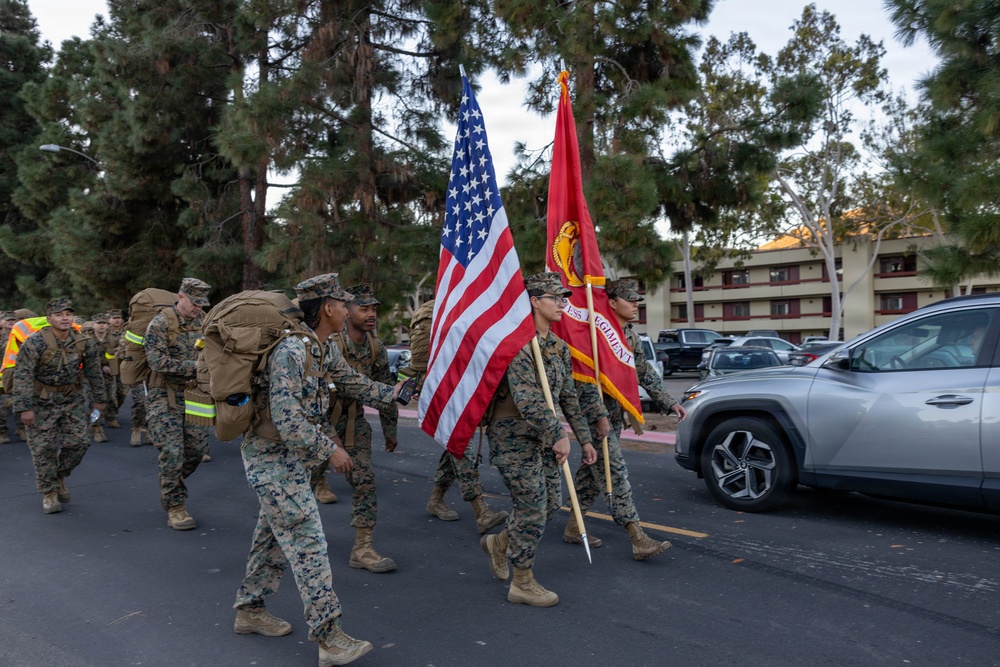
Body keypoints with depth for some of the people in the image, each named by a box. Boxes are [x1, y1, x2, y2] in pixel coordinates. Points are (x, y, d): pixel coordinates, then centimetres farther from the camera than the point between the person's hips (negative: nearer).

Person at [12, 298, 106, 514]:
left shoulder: (84, 343, -5)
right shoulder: (35, 343, -17)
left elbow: (94, 373, 6)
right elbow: (22, 376, -18)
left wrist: (99, 399, 10)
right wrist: (24, 408, -21)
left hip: (72, 400, 4)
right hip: (41, 402, -3)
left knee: (79, 442, -1)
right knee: (44, 448, -1)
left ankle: (60, 477, 26)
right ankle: (49, 493, 13)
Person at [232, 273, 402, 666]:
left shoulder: (326, 349, 5)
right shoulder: (290, 351, -25)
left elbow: (350, 382, 20)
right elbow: (286, 418, -28)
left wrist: (391, 394, 16)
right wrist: (330, 449, -22)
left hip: (293, 457, 10)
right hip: (274, 459, -10)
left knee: (274, 537, 19)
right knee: (308, 544, -9)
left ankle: (249, 610, 35)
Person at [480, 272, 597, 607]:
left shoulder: (559, 347, 10)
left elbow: (568, 397, 15)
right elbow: (526, 398, -27)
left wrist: (584, 438, 14)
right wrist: (559, 434, -26)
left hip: (542, 438, 9)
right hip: (513, 436, -9)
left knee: (552, 502, 12)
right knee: (533, 507, -3)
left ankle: (498, 543, 34)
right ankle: (522, 584, 15)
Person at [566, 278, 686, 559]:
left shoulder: (630, 336, 12)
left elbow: (645, 372, 17)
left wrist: (669, 402, 12)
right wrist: (599, 415, -24)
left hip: (615, 414, 9)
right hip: (594, 413, -9)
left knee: (594, 470, 14)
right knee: (615, 472, -9)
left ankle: (573, 527, 26)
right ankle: (639, 540, -7)